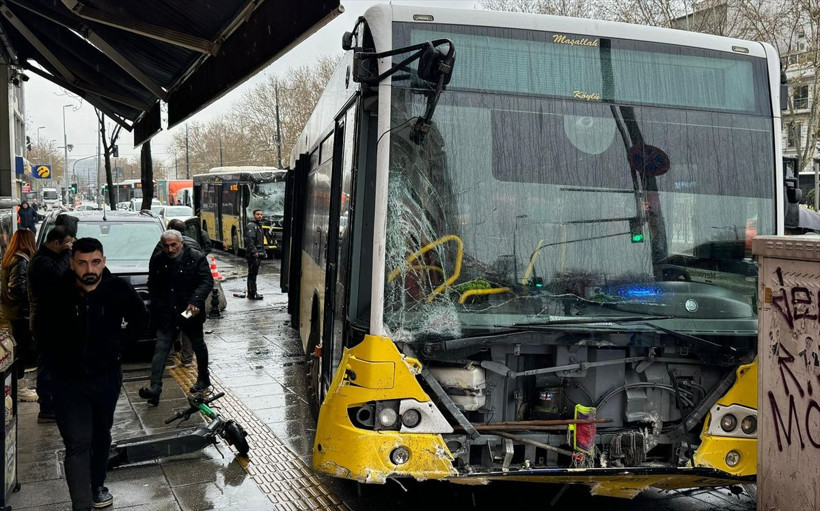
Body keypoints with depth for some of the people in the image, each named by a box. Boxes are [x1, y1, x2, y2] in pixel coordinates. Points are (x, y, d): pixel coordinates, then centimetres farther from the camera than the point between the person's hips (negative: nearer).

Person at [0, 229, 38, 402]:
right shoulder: (22, 261, -18)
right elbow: (16, 287, -25)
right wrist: (31, 298, -14)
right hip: (20, 312, -10)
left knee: (20, 348, 16)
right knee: (23, 349, -2)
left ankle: (20, 385, 25)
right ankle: (20, 389, 5)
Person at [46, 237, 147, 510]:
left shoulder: (119, 289, -13)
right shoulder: (57, 292, -16)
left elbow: (140, 318, 7)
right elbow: (41, 328, 6)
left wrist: (120, 340, -1)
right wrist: (54, 353, 2)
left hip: (107, 375, 3)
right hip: (69, 380, -2)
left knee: (101, 436, 19)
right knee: (77, 443, -9)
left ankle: (97, 486, 40)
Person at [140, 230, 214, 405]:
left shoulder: (197, 258, -9)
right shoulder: (157, 260, 2)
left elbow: (207, 281, -12)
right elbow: (152, 286, 13)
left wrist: (196, 301, -25)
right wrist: (157, 306, 4)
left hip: (190, 312, -2)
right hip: (166, 315, 2)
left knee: (199, 346, 16)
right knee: (160, 349, -7)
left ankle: (203, 379, 36)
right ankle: (155, 388, -12)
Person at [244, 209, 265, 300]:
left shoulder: (259, 226, 20)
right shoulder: (251, 226, -12)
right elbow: (249, 240, -23)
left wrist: (262, 252, 23)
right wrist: (254, 251, -27)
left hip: (258, 254, 10)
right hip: (253, 255, -10)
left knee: (253, 274, 14)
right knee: (252, 274, -8)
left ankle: (251, 293, 20)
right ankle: (252, 294, -7)